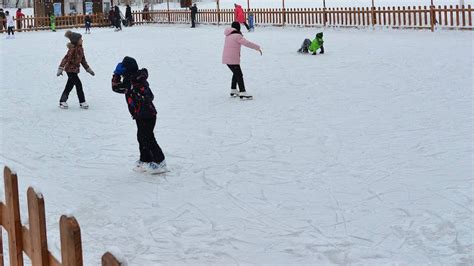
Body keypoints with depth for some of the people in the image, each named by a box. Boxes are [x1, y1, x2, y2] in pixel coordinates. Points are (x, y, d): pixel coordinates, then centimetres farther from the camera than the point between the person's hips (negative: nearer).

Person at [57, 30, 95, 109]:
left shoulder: (80, 49, 8)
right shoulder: (73, 49, -19)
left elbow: (83, 60, 18)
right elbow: (66, 58, -23)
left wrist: (88, 69, 22)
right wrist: (61, 68, -26)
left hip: (74, 70, 9)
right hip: (70, 70, -9)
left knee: (69, 86, 15)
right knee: (78, 84, -8)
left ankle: (62, 102, 25)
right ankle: (82, 102, 0)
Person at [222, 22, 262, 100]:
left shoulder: (229, 35, 12)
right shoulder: (237, 36, -13)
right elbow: (247, 43, -19)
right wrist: (257, 47, -14)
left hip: (226, 58, 9)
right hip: (233, 59, -9)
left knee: (236, 74, 23)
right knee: (239, 75, -7)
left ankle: (233, 91, 28)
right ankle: (242, 93, -13)